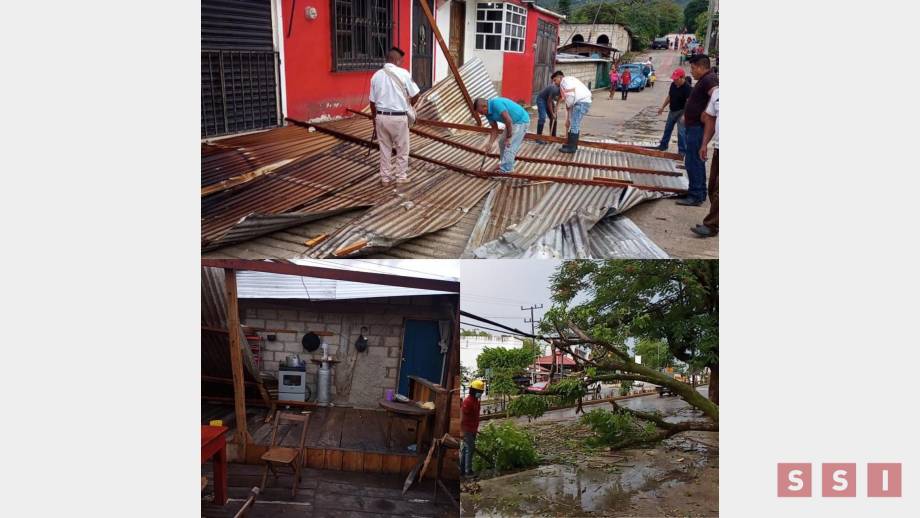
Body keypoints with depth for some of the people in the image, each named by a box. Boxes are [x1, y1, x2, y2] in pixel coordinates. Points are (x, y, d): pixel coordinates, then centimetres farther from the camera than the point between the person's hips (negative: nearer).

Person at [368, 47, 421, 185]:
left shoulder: (376, 75, 5)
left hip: (381, 116, 4)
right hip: (398, 117, -4)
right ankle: (401, 177, 17)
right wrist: (408, 105, 18)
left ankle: (385, 178, 21)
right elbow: (415, 95, -3)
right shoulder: (403, 73, -8)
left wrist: (374, 119, 19)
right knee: (402, 149, 10)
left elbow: (372, 101, 8)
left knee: (384, 149, 14)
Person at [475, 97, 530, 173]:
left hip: (521, 121, -10)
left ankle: (505, 169, -1)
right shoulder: (488, 113, 0)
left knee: (509, 145, -9)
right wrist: (490, 143, -6)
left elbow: (508, 120, -31)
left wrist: (508, 137, -21)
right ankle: (505, 164, 26)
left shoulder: (496, 104, -29)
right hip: (513, 122, 10)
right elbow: (495, 129, 6)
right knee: (502, 143, 14)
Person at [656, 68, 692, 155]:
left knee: (681, 132, -7)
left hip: (681, 112, -7)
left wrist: (684, 115, -35)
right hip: (672, 111, 7)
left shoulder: (687, 88, -21)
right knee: (667, 129, 19)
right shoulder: (673, 85, 0)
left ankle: (682, 151, 2)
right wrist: (662, 107, 15)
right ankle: (663, 145, 36)